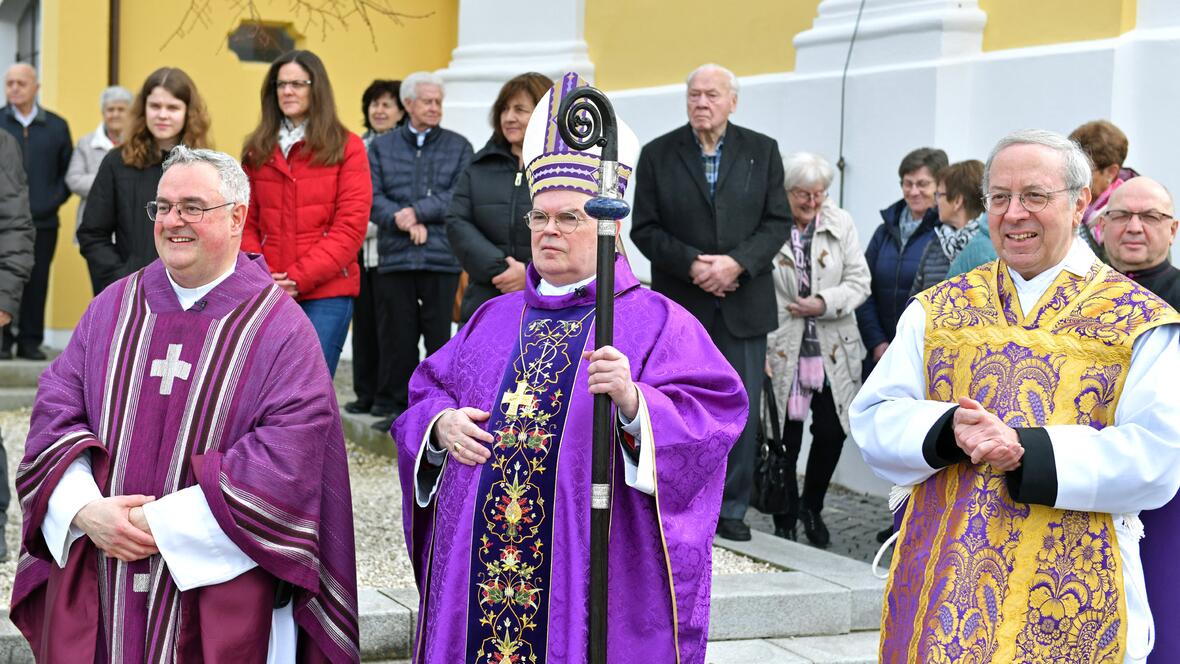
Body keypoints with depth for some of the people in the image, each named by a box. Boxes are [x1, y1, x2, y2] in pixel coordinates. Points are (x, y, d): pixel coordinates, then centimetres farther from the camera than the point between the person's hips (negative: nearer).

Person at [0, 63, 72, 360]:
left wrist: (52, 201, -4)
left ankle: (31, 341, 11)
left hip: (43, 221, 1)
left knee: (36, 284, 3)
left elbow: (68, 172, 9)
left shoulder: (57, 126, 9)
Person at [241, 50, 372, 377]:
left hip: (325, 292, -4)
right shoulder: (258, 150, 13)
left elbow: (350, 226, -6)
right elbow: (246, 223, 11)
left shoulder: (346, 147, 1)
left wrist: (300, 277, -13)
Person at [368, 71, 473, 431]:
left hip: (442, 257, -1)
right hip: (395, 257, 1)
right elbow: (373, 196, 1)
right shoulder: (381, 147, 12)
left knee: (439, 334, 1)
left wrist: (418, 212, -10)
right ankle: (400, 405, 14)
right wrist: (405, 223, -14)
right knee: (397, 336, 4)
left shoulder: (459, 147, 10)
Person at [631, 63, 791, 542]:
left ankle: (731, 508, 13)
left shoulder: (762, 152, 6)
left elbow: (778, 221, 1)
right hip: (681, 303, -1)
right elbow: (644, 229, -1)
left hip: (743, 302, 1)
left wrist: (736, 263, -14)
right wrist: (692, 264, -14)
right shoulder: (657, 155, 3)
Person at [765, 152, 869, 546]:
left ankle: (812, 507, 29)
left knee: (832, 432, 5)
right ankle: (785, 522, 20)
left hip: (832, 352, 3)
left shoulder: (841, 224, 4)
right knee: (786, 439, 4)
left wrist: (824, 303, -14)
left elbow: (859, 282, 3)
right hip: (781, 351, -3)